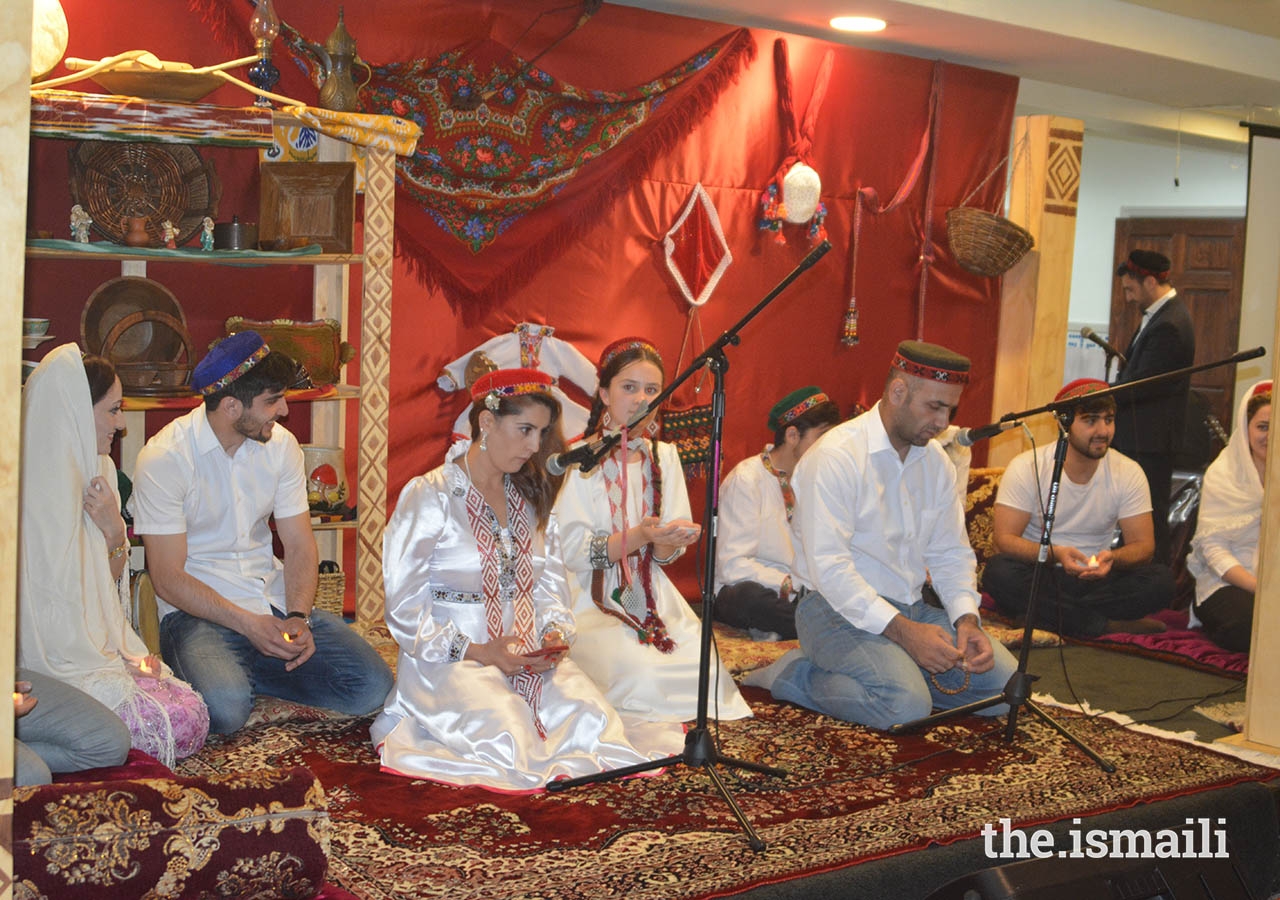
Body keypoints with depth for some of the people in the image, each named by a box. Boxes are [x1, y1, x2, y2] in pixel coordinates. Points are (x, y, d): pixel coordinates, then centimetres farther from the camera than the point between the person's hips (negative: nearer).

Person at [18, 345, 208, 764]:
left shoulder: (97, 470, 9)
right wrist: (122, 666, -10)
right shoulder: (34, 491, -20)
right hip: (60, 664, -8)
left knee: (194, 711, -9)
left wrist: (113, 531, -6)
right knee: (181, 727, -19)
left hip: (103, 647, 8)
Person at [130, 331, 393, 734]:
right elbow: (169, 579, -13)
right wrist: (250, 625, -22)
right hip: (197, 610, -5)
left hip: (274, 602, 5)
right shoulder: (164, 458, -12)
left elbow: (300, 544, 5)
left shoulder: (281, 445, 4)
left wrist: (297, 617, -13)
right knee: (225, 708, -35)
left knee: (372, 686, -13)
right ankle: (217, 670, 0)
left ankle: (246, 671, 4)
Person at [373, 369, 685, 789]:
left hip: (530, 657, 5)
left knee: (591, 717, -25)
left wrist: (556, 633, -7)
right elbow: (404, 607, -8)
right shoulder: (429, 496, -4)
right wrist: (477, 652, -16)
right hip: (450, 661, -4)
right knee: (508, 740, -30)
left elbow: (551, 584, 15)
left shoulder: (531, 498, 18)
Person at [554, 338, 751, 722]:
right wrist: (638, 536, -25)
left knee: (708, 671, -20)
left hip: (652, 597, 5)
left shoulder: (664, 456, 12)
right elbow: (572, 550, -12)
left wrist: (670, 542, -16)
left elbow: (664, 554, 8)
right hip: (593, 600, -4)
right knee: (638, 673, -30)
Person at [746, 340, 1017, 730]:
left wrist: (967, 619, -5)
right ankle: (797, 676, -9)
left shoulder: (936, 460, 10)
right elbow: (828, 566, -22)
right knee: (907, 706, -31)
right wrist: (902, 630, -26)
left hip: (911, 609, 8)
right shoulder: (837, 455, -15)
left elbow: (951, 553, 14)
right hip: (839, 610, -8)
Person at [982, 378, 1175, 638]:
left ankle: (1046, 614, -21)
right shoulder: (1026, 467, -8)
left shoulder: (1128, 473, -1)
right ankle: (1108, 626, -23)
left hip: (1096, 579, 2)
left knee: (1162, 580, -23)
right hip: (1038, 577, -2)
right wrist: (1056, 554, -32)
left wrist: (1112, 558, -27)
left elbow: (1144, 545, -3)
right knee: (998, 572, -34)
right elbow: (1004, 538, -14)